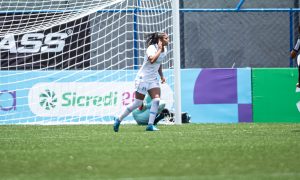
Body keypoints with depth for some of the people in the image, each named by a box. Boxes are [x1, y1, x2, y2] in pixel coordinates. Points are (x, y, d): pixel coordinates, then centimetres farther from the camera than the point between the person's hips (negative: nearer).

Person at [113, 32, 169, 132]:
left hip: (153, 79, 7)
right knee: (137, 103, -1)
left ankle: (150, 125, -10)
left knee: (156, 100, -13)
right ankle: (118, 120, 15)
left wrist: (161, 76, 16)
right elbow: (152, 60, -39)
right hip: (143, 78, -7)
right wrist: (159, 49, -30)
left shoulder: (164, 49, 7)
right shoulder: (151, 48, -19)